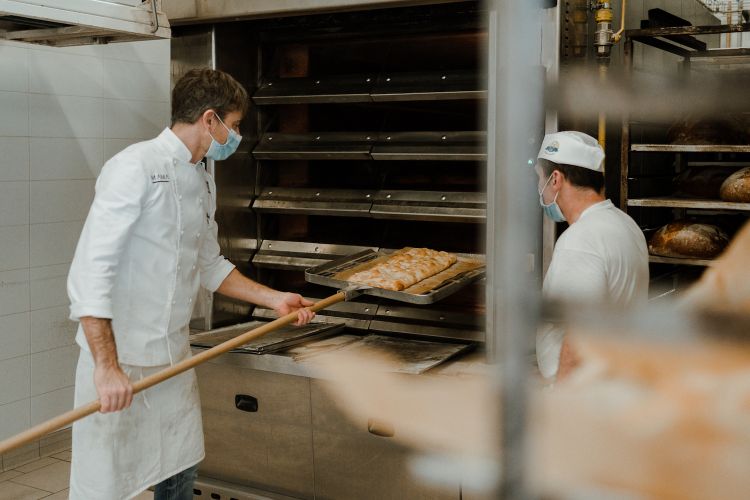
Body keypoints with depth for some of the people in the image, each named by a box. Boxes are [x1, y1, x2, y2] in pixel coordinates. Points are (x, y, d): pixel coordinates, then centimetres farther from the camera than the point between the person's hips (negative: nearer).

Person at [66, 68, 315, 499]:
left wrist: (273, 298, 13)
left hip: (175, 357, 8)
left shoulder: (203, 180, 11)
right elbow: (91, 270, -23)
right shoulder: (136, 168, -17)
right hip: (118, 358, -8)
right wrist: (106, 366, -28)